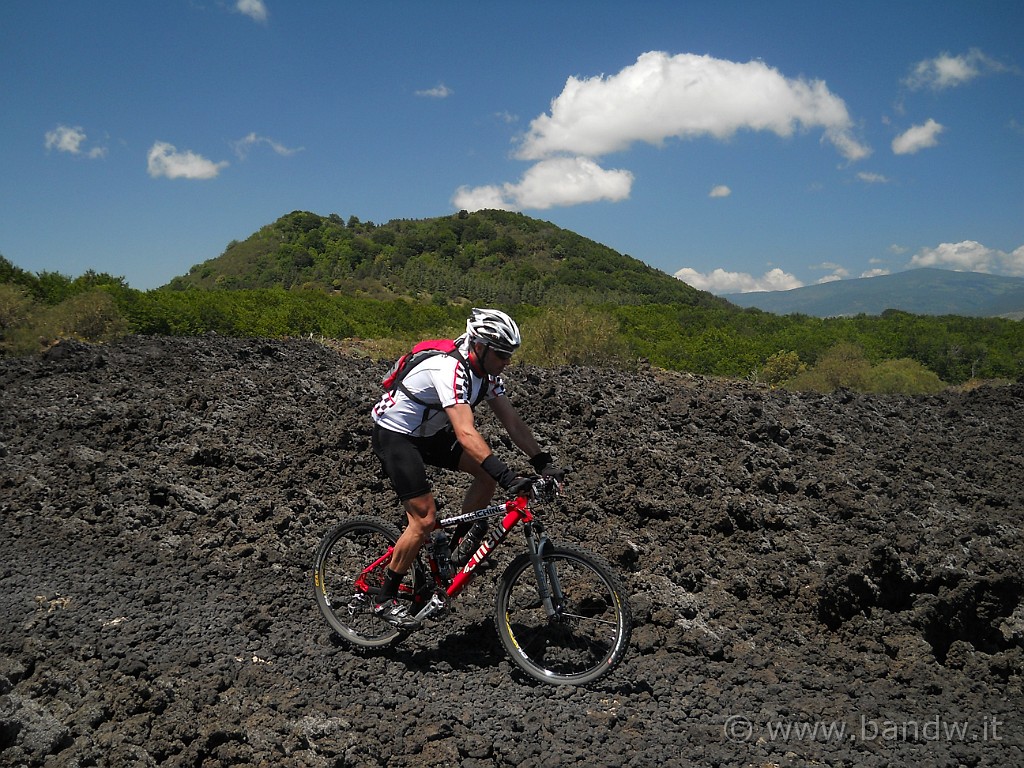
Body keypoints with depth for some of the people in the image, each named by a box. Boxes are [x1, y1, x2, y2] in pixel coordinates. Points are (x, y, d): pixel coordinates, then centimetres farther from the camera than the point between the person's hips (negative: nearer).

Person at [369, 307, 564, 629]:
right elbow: (466, 434, -42)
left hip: (429, 432, 9)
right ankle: (386, 600, 3)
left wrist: (543, 462, -12)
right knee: (425, 520, -13)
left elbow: (512, 422, -3)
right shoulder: (450, 370, -32)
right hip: (394, 434, -8)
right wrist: (508, 477, -48)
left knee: (488, 472, -6)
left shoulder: (487, 373, -5)